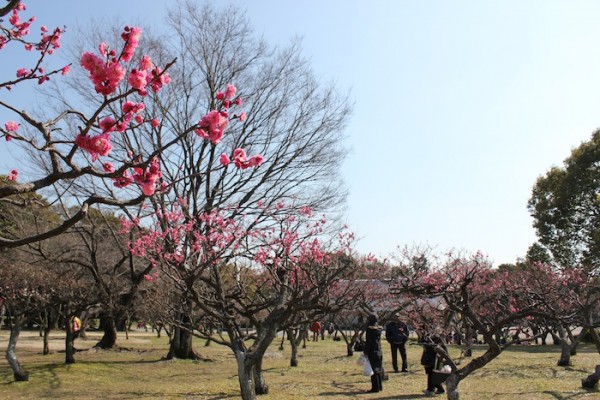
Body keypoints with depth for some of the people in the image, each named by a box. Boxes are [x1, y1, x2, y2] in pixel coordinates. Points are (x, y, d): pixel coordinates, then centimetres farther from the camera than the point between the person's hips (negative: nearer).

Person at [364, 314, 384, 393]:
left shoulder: (369, 329, -15)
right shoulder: (379, 328, 6)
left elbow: (368, 342, -16)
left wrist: (366, 352, -12)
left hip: (372, 351, -8)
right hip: (379, 351, 8)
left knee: (373, 369, -2)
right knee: (379, 369, 15)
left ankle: (375, 387, 0)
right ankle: (380, 386, 23)